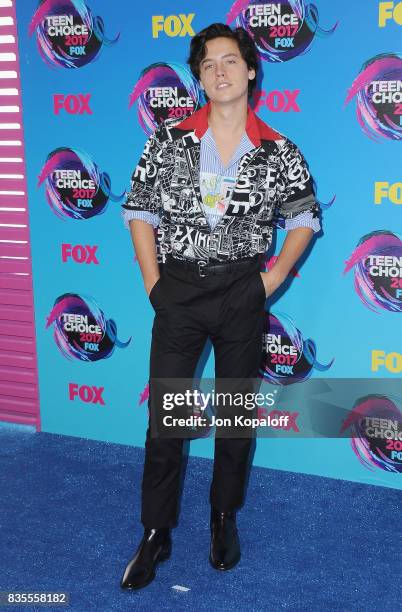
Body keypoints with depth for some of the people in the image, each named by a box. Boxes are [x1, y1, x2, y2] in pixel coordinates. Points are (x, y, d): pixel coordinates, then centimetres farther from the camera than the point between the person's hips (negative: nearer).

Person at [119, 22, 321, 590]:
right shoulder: (169, 139, -2)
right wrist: (153, 283, -2)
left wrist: (273, 277, 1)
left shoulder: (279, 153, -2)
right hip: (179, 292, 0)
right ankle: (155, 534, 19)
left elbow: (305, 217, 10)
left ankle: (225, 516, 32)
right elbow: (139, 210, 3)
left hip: (242, 294, 0)